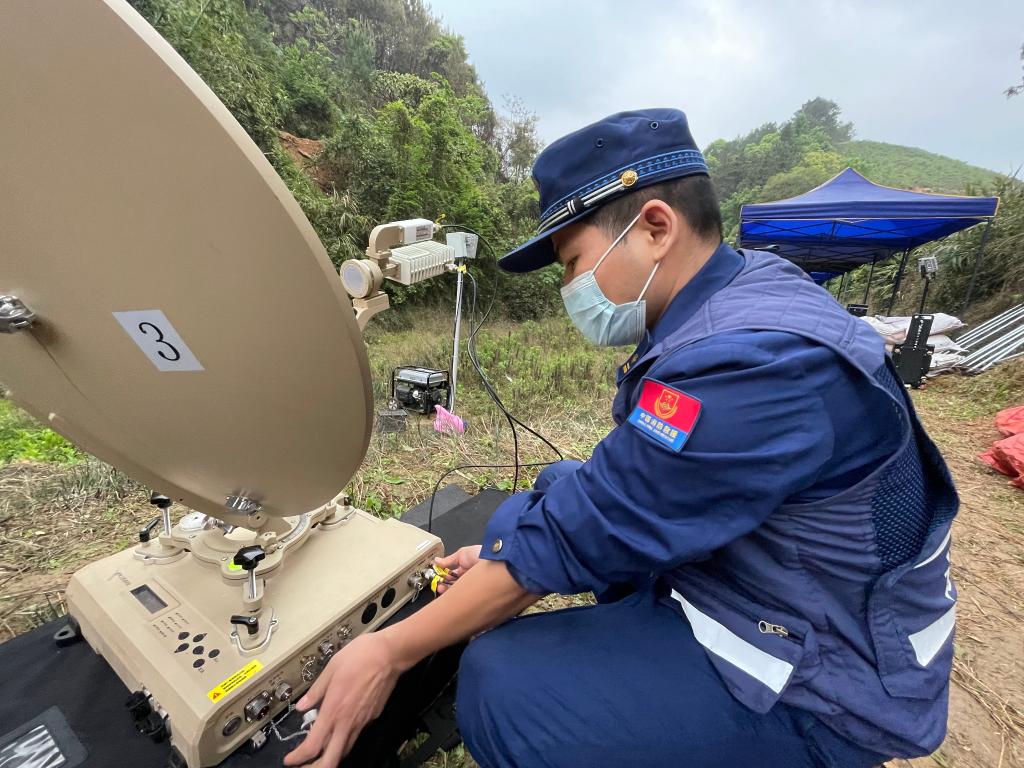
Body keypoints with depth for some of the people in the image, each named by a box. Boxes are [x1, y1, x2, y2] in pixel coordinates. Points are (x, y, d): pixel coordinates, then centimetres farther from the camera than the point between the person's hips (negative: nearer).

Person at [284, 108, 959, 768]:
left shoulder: (751, 362, -31)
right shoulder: (735, 297, -1)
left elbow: (580, 536, -28)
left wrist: (392, 651, -13)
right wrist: (507, 560, 1)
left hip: (822, 678, -8)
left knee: (502, 684, -22)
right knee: (552, 489, 9)